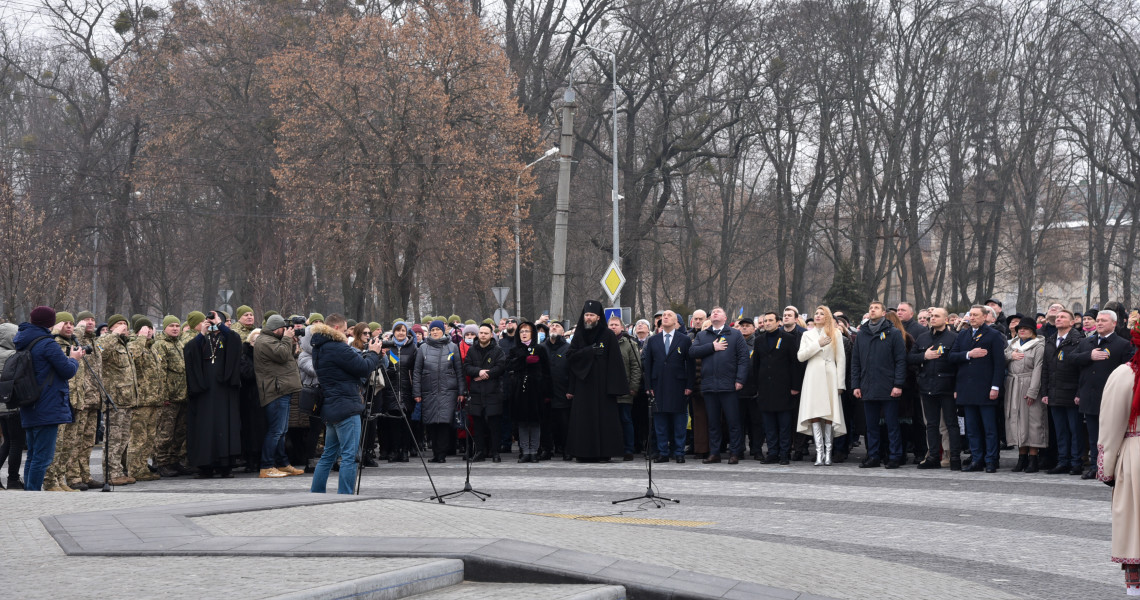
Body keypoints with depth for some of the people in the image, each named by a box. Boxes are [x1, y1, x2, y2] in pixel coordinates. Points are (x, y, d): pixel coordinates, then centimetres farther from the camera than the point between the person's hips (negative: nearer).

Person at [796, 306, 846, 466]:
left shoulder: (835, 334, 10)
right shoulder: (807, 335, 17)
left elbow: (841, 359, 6)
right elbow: (800, 356, 4)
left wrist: (840, 383, -1)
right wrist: (817, 344, -5)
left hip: (830, 376, -1)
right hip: (813, 376, 1)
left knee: (829, 414, -4)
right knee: (814, 414, -10)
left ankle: (828, 452, -1)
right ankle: (819, 451, -13)